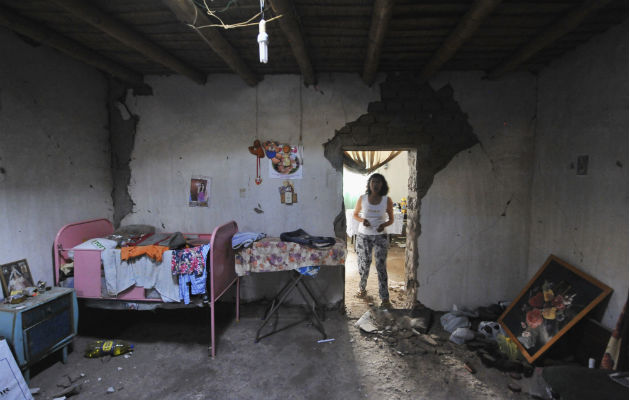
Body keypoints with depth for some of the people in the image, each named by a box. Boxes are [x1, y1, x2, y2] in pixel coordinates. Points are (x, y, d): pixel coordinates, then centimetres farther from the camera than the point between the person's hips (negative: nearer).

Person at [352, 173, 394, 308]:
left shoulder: (387, 200, -4)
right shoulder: (362, 199, -2)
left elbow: (391, 219, 4)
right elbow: (355, 214, 9)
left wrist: (384, 224, -18)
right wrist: (362, 220, -13)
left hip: (380, 237, -1)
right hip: (363, 236, 1)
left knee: (381, 266, -3)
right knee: (364, 264, 10)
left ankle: (385, 298, 5)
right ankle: (362, 288, 35)